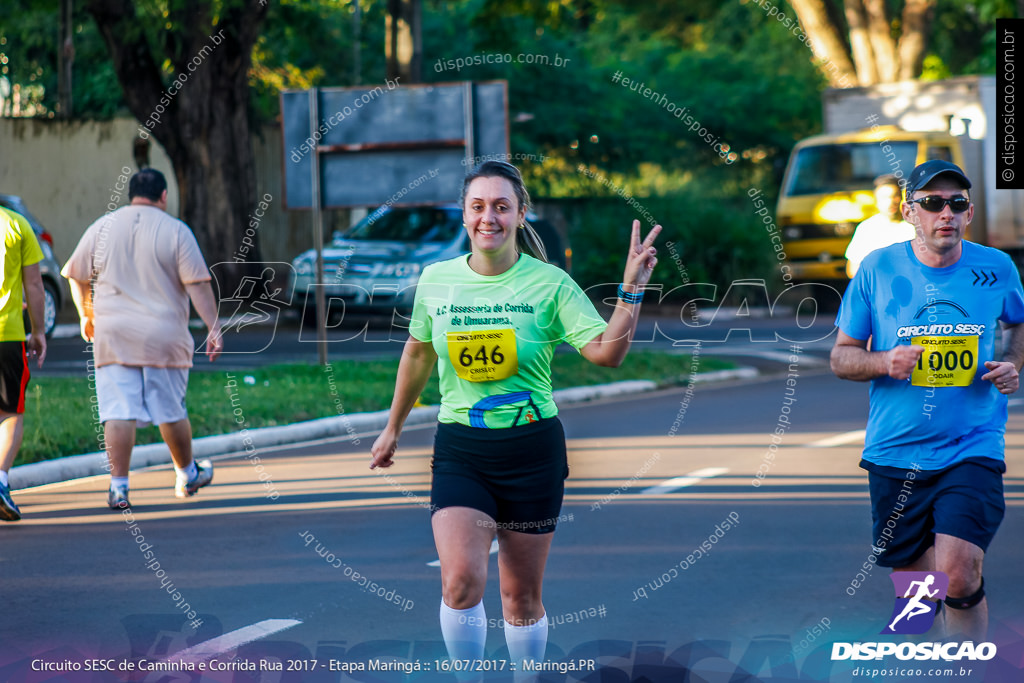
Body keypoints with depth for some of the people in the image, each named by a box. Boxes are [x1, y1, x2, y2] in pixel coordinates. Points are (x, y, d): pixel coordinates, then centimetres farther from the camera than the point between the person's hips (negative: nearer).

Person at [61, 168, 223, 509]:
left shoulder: (103, 227, 6)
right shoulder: (176, 231, -1)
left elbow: (76, 276, 13)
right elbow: (198, 284, -7)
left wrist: (87, 315, 28)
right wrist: (214, 328, -5)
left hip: (113, 335, 1)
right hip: (164, 337, -1)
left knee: (118, 412, -2)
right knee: (171, 410, 11)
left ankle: (118, 486, -10)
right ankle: (187, 475, 28)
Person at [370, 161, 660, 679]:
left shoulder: (549, 283, -6)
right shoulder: (436, 280, 2)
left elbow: (607, 351, -13)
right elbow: (418, 352, 19)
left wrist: (631, 291, -25)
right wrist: (394, 427, 27)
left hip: (532, 448, -1)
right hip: (460, 448, 1)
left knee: (522, 596, 7)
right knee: (461, 581, -19)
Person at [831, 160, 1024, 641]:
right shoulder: (877, 268, -2)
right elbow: (840, 357, 5)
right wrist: (884, 362, -15)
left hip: (972, 449, -1)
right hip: (895, 452, 1)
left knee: (959, 576, -19)